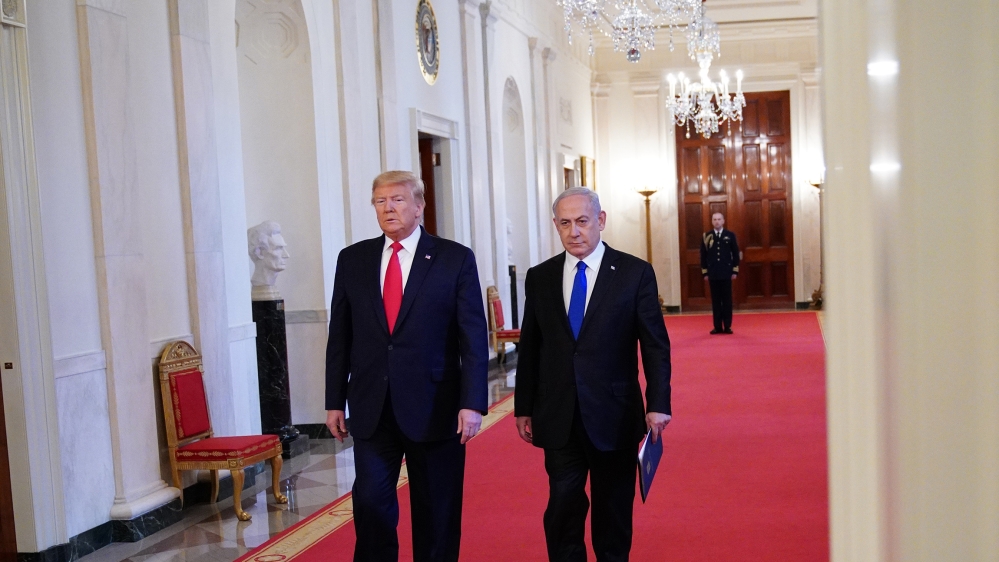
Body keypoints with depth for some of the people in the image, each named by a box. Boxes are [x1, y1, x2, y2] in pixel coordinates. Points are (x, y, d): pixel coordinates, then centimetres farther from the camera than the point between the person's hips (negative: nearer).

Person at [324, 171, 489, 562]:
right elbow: (340, 336, 9)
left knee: (437, 512, 9)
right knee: (370, 500, 1)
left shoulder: (455, 258, -3)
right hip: (372, 408, 2)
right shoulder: (352, 259, 6)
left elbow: (473, 337, -6)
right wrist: (335, 401, 6)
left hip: (434, 407, -2)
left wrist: (472, 403, -13)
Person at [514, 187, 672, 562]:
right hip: (559, 418, 2)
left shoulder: (635, 273, -3)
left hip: (615, 416, -1)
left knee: (614, 510, 11)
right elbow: (529, 349, 9)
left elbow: (655, 345, -3)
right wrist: (523, 408, 7)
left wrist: (658, 404, -11)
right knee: (562, 508, 2)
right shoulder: (539, 277, 5)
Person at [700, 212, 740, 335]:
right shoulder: (706, 236, 3)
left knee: (727, 300, 3)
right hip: (713, 274, 0)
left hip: (726, 273, 0)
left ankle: (727, 326, 8)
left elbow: (735, 254, 4)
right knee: (715, 300, 4)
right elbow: (703, 255, 5)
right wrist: (705, 273, 2)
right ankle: (718, 326, 9)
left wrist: (735, 271, -1)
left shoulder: (730, 235, 3)